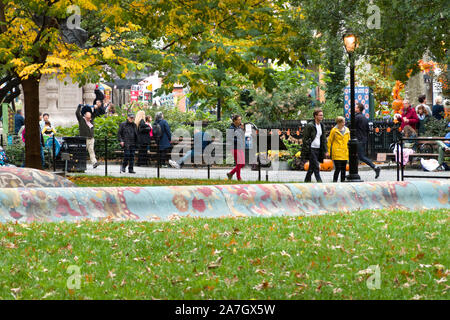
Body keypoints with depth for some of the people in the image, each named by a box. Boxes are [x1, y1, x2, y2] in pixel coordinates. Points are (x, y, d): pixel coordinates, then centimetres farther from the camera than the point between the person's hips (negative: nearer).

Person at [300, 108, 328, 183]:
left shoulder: (322, 126, 13)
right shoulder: (310, 125, -9)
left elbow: (323, 139, 18)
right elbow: (305, 138, -9)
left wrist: (325, 151, 11)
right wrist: (306, 151, -14)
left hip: (318, 149, 7)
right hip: (311, 149, -7)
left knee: (312, 167, 10)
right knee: (316, 166, -13)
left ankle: (307, 181, 19)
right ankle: (319, 182, -14)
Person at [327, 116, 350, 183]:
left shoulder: (347, 130, 10)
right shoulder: (334, 130, -3)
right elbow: (329, 141, 1)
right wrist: (329, 152, -3)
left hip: (345, 153, 5)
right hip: (337, 153, -5)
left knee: (343, 169, 8)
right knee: (338, 169, -10)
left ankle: (343, 181, 15)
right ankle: (334, 181, -4)